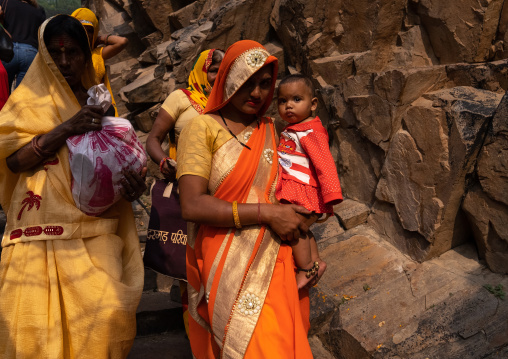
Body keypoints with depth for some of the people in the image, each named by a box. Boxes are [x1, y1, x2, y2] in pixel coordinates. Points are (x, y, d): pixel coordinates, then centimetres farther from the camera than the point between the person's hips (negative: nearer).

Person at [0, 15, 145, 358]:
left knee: (109, 314, -15)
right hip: (39, 230, -1)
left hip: (94, 233, 2)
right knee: (32, 325, -8)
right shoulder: (29, 98, 9)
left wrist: (133, 184, -4)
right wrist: (67, 128, -14)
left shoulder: (98, 103, 17)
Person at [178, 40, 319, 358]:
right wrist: (266, 214, -14)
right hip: (228, 269, -4)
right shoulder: (203, 128, -2)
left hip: (275, 267, 4)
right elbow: (193, 206, -14)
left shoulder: (272, 132, 14)